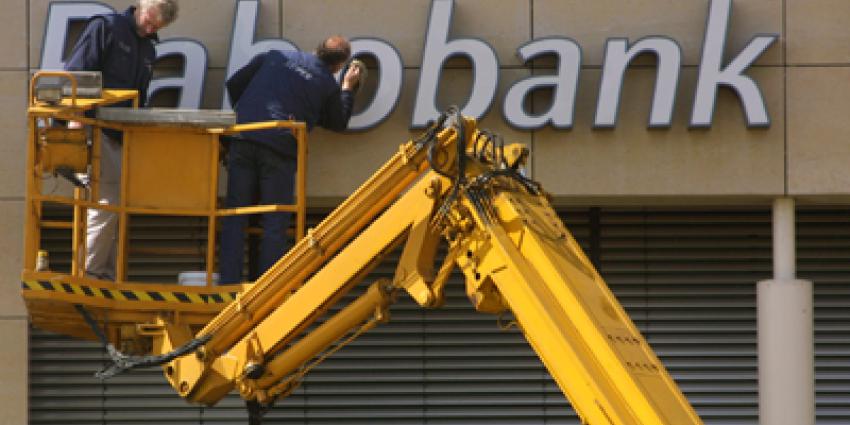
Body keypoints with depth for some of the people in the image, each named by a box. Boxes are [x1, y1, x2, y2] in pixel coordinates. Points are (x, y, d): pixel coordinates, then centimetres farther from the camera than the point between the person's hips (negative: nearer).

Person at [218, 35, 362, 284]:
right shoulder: (328, 84, 9)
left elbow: (234, 84, 18)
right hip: (279, 149, -3)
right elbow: (338, 123, 24)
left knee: (235, 217, 6)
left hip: (243, 142, 3)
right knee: (274, 223, 6)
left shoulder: (275, 58, 16)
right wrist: (348, 88, 36)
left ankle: (228, 281, 1)